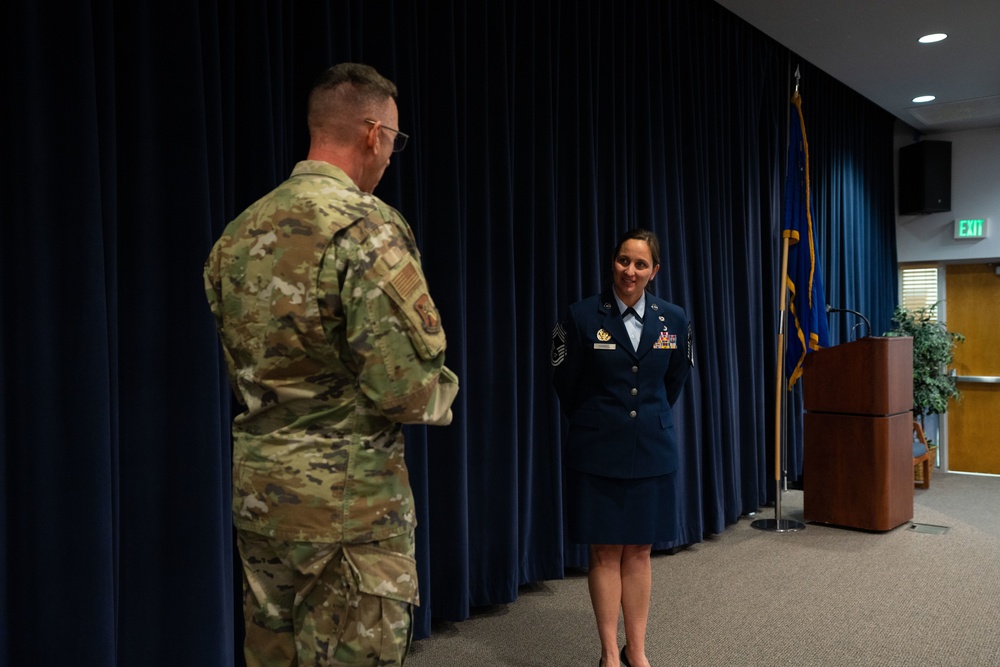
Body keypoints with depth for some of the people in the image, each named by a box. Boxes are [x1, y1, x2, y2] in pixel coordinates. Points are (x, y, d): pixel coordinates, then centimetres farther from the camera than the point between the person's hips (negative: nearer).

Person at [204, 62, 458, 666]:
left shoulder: (238, 233, 6)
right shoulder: (368, 228, -17)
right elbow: (404, 387, -23)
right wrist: (443, 392, -2)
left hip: (256, 492, 8)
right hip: (350, 501, -7)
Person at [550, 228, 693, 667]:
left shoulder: (674, 320, 0)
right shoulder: (582, 317, -9)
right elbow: (565, 383, 0)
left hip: (652, 450, 3)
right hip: (598, 453, -3)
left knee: (639, 551, 11)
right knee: (605, 552, 5)